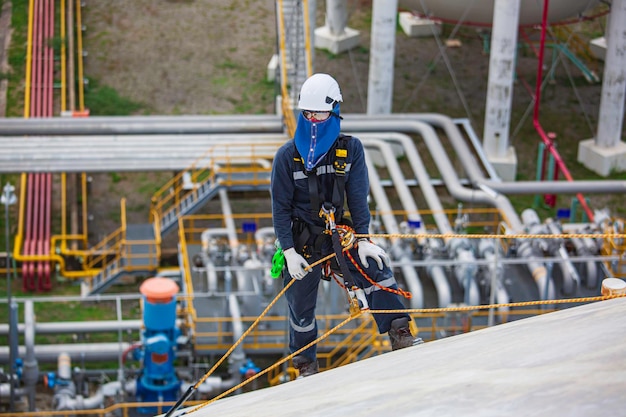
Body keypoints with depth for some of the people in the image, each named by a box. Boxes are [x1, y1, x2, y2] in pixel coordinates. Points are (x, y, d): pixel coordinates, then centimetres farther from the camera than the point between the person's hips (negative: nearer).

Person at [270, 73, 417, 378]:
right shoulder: (288, 155, -8)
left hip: (340, 233, 1)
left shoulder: (350, 149, -5)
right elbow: (280, 208, -6)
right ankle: (305, 364, 29)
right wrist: (289, 252, -12)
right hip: (301, 241, -1)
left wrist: (363, 239, -12)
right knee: (301, 307, 7)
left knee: (376, 268, -22)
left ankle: (400, 334, -20)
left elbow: (358, 197, -4)